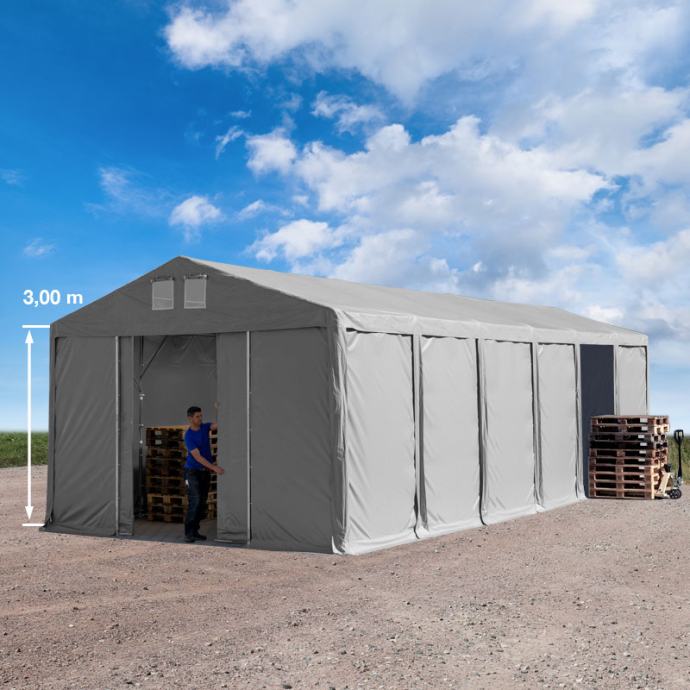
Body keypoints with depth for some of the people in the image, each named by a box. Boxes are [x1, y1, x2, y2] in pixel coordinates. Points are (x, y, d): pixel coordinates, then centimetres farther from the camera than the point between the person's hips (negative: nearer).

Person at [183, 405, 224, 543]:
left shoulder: (205, 427, 3)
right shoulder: (188, 436, -16)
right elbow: (197, 457, -22)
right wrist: (214, 467, -28)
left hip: (205, 471, 6)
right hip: (192, 471, -6)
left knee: (202, 502, 5)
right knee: (194, 501, -15)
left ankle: (195, 531, 11)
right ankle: (188, 533, -11)